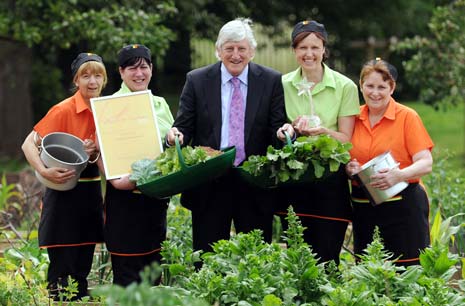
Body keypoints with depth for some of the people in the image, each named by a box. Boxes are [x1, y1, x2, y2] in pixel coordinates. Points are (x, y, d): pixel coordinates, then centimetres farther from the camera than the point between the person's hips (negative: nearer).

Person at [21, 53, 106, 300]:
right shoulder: (63, 110, -12)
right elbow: (29, 144, -14)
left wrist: (94, 152, -9)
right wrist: (44, 171, -29)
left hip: (91, 193, 6)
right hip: (64, 194, -6)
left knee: (83, 267, 11)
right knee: (62, 268, -5)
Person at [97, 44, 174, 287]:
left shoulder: (160, 104, 13)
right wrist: (115, 180, -23)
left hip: (157, 195, 6)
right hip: (126, 196, -6)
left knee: (153, 266, 10)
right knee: (127, 272, -5)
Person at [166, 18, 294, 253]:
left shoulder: (271, 81, 3)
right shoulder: (197, 80, 4)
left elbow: (277, 127, 1)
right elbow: (184, 126, 4)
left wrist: (284, 131, -22)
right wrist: (176, 135, -19)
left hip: (255, 186, 0)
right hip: (209, 185, 0)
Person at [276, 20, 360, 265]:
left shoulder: (345, 87, -2)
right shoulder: (283, 85, 5)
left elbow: (345, 139, -2)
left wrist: (322, 131, -23)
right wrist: (293, 128, -11)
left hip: (330, 182, -2)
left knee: (326, 258, -4)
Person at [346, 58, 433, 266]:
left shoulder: (407, 117, -4)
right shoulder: (354, 118, 9)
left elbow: (426, 163, -10)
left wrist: (399, 175, -29)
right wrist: (348, 169, -5)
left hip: (402, 208, -5)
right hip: (363, 208, 5)